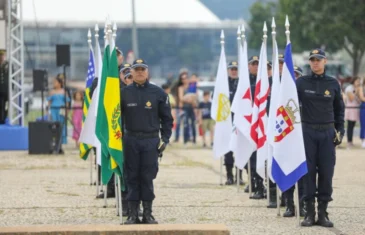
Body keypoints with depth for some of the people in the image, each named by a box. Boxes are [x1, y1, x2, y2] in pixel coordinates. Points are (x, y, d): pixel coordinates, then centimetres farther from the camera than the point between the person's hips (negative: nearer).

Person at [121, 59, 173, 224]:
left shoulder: (158, 93, 4)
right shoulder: (124, 93, 5)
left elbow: (167, 118, 8)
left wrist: (165, 139, 1)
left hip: (151, 141, -1)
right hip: (131, 141, 1)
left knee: (148, 178, 1)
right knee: (132, 178, 2)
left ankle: (148, 213, 8)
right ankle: (132, 214, 6)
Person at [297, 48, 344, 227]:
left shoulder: (333, 84, 6)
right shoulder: (301, 83, 1)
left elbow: (339, 110, 12)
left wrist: (340, 131, 5)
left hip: (327, 133, 1)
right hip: (308, 132, -1)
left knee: (326, 172, 1)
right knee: (308, 171, 0)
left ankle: (323, 212, 8)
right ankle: (309, 212, 5)